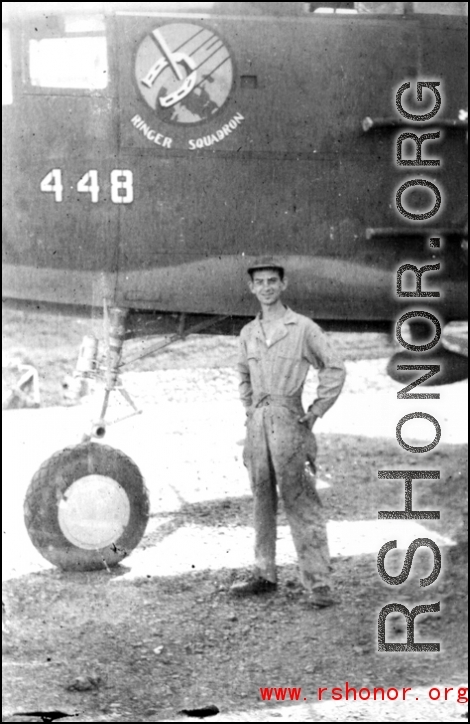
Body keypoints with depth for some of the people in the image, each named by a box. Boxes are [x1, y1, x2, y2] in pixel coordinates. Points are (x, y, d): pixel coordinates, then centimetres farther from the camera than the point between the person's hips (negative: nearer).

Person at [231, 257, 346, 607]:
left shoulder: (303, 328, -4)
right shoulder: (248, 333, 12)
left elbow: (335, 368, -3)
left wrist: (316, 412, -6)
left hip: (289, 421, -6)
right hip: (257, 423, 6)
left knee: (299, 501, -8)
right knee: (262, 499, 11)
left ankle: (319, 582, -7)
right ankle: (265, 574, 21)